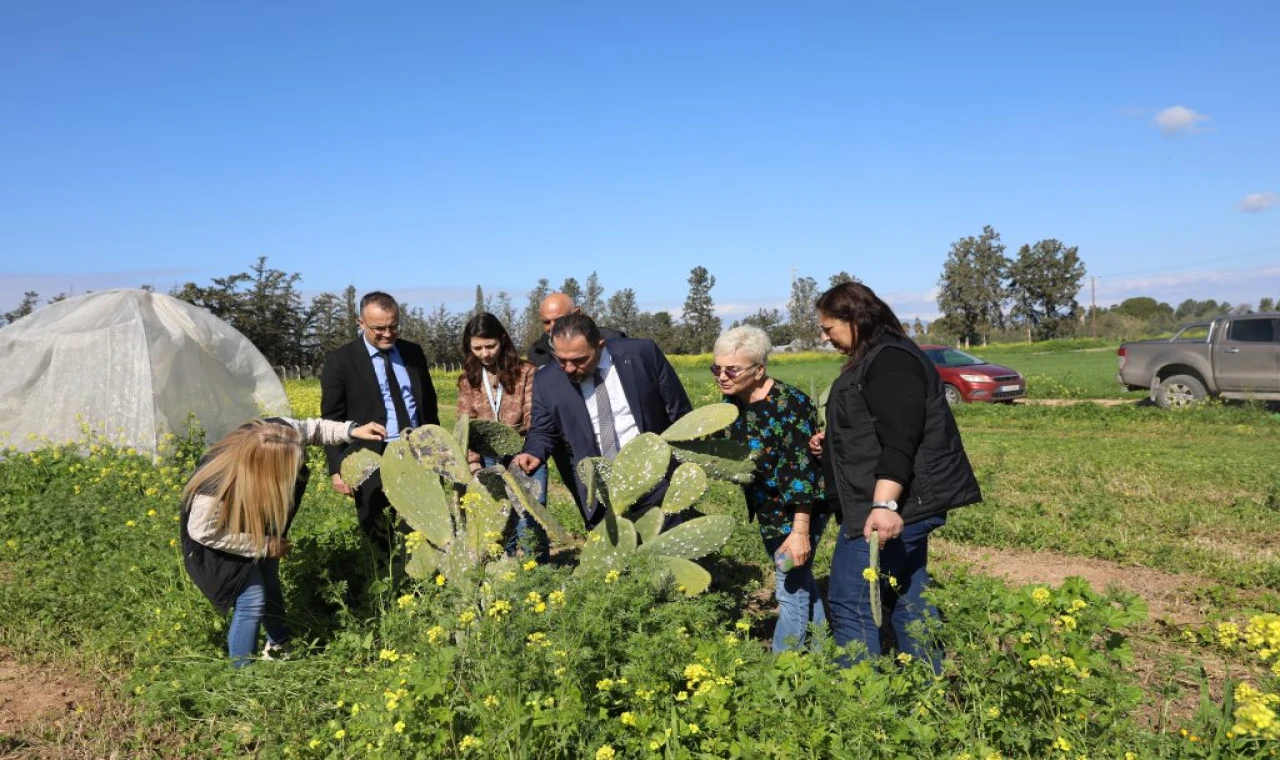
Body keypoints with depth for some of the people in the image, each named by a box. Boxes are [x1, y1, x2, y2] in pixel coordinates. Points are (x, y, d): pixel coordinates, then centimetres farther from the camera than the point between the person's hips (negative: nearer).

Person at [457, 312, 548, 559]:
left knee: (529, 519, -8)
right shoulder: (467, 379, 7)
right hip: (487, 460, 3)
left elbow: (533, 418, -6)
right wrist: (473, 464, -8)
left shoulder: (525, 372, -3)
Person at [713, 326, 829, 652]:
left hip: (799, 507, -8)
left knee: (792, 589, -3)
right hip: (767, 509, 9)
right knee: (799, 580, 21)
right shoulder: (732, 400, -3)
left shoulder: (788, 405, -25)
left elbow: (801, 470, -27)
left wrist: (800, 531, -28)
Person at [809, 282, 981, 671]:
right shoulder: (875, 360, 17)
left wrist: (884, 504, -34)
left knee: (849, 606, -6)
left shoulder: (890, 362, -17)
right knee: (909, 599, 15)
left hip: (891, 509, -11)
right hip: (907, 506, 11)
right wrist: (831, 443, 18)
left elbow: (899, 442, -26)